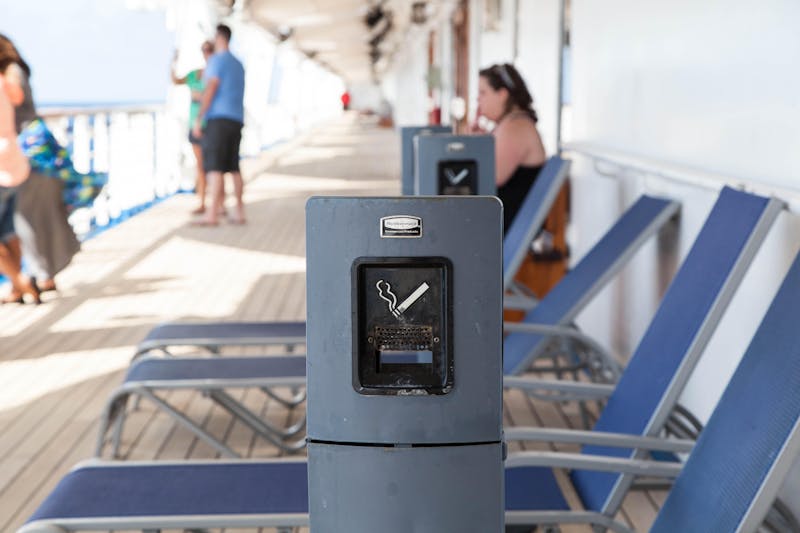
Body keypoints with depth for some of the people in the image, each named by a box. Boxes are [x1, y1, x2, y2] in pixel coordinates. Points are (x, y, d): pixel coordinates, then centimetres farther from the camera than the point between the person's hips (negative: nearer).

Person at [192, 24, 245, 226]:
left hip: (218, 118, -8)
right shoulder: (238, 65, 22)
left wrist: (198, 119, -15)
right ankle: (239, 212, 10)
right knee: (233, 167, 12)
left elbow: (210, 90, -15)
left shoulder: (216, 60, -5)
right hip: (237, 120, 8)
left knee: (214, 167, -12)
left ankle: (212, 215, -19)